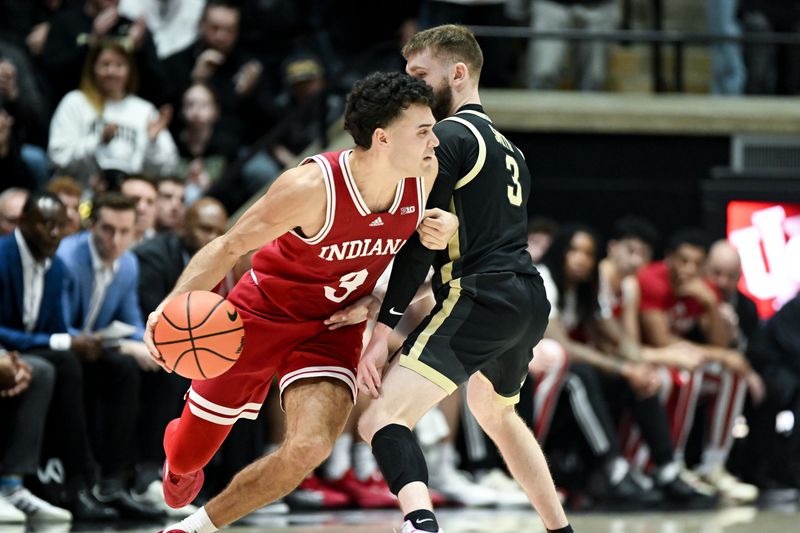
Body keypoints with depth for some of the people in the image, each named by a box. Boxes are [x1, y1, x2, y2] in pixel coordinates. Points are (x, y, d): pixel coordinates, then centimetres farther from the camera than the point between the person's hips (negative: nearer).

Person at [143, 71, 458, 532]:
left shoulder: (425, 173, -16)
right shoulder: (314, 186, -31)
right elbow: (230, 247, -21)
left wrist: (445, 228, -16)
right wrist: (174, 304, -37)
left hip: (334, 327, 3)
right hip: (264, 315, -3)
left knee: (309, 448, -24)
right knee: (190, 454, 10)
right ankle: (182, 465, 53)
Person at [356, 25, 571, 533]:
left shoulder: (449, 137, -4)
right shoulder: (506, 146, 25)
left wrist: (384, 326, -12)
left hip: (481, 299, -9)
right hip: (530, 301, 9)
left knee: (382, 420, -21)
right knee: (495, 413, 37)